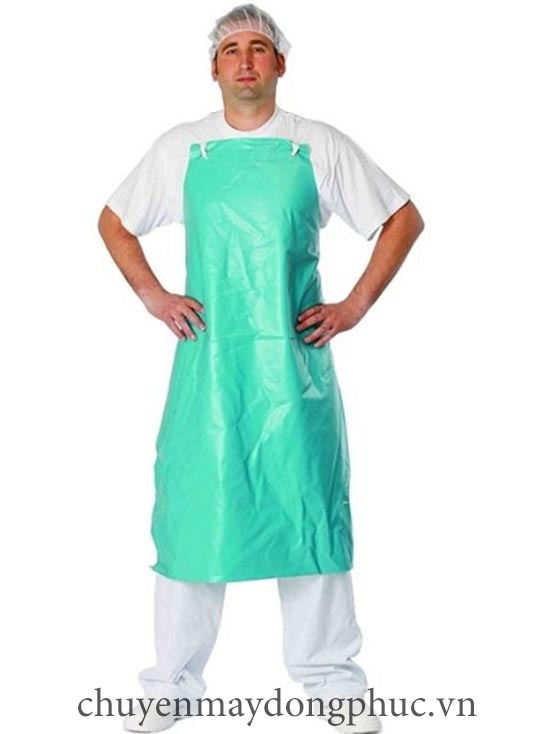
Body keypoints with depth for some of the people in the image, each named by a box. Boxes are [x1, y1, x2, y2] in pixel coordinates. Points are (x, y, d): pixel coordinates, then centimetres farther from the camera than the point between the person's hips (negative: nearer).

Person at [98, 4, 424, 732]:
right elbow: (114, 222, 19)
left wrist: (355, 306, 1)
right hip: (207, 358, 1)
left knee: (309, 506, 4)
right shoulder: (180, 149, 8)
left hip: (295, 358, -1)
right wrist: (153, 296, 5)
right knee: (192, 507, 4)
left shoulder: (321, 147, 4)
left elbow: (404, 218, 9)